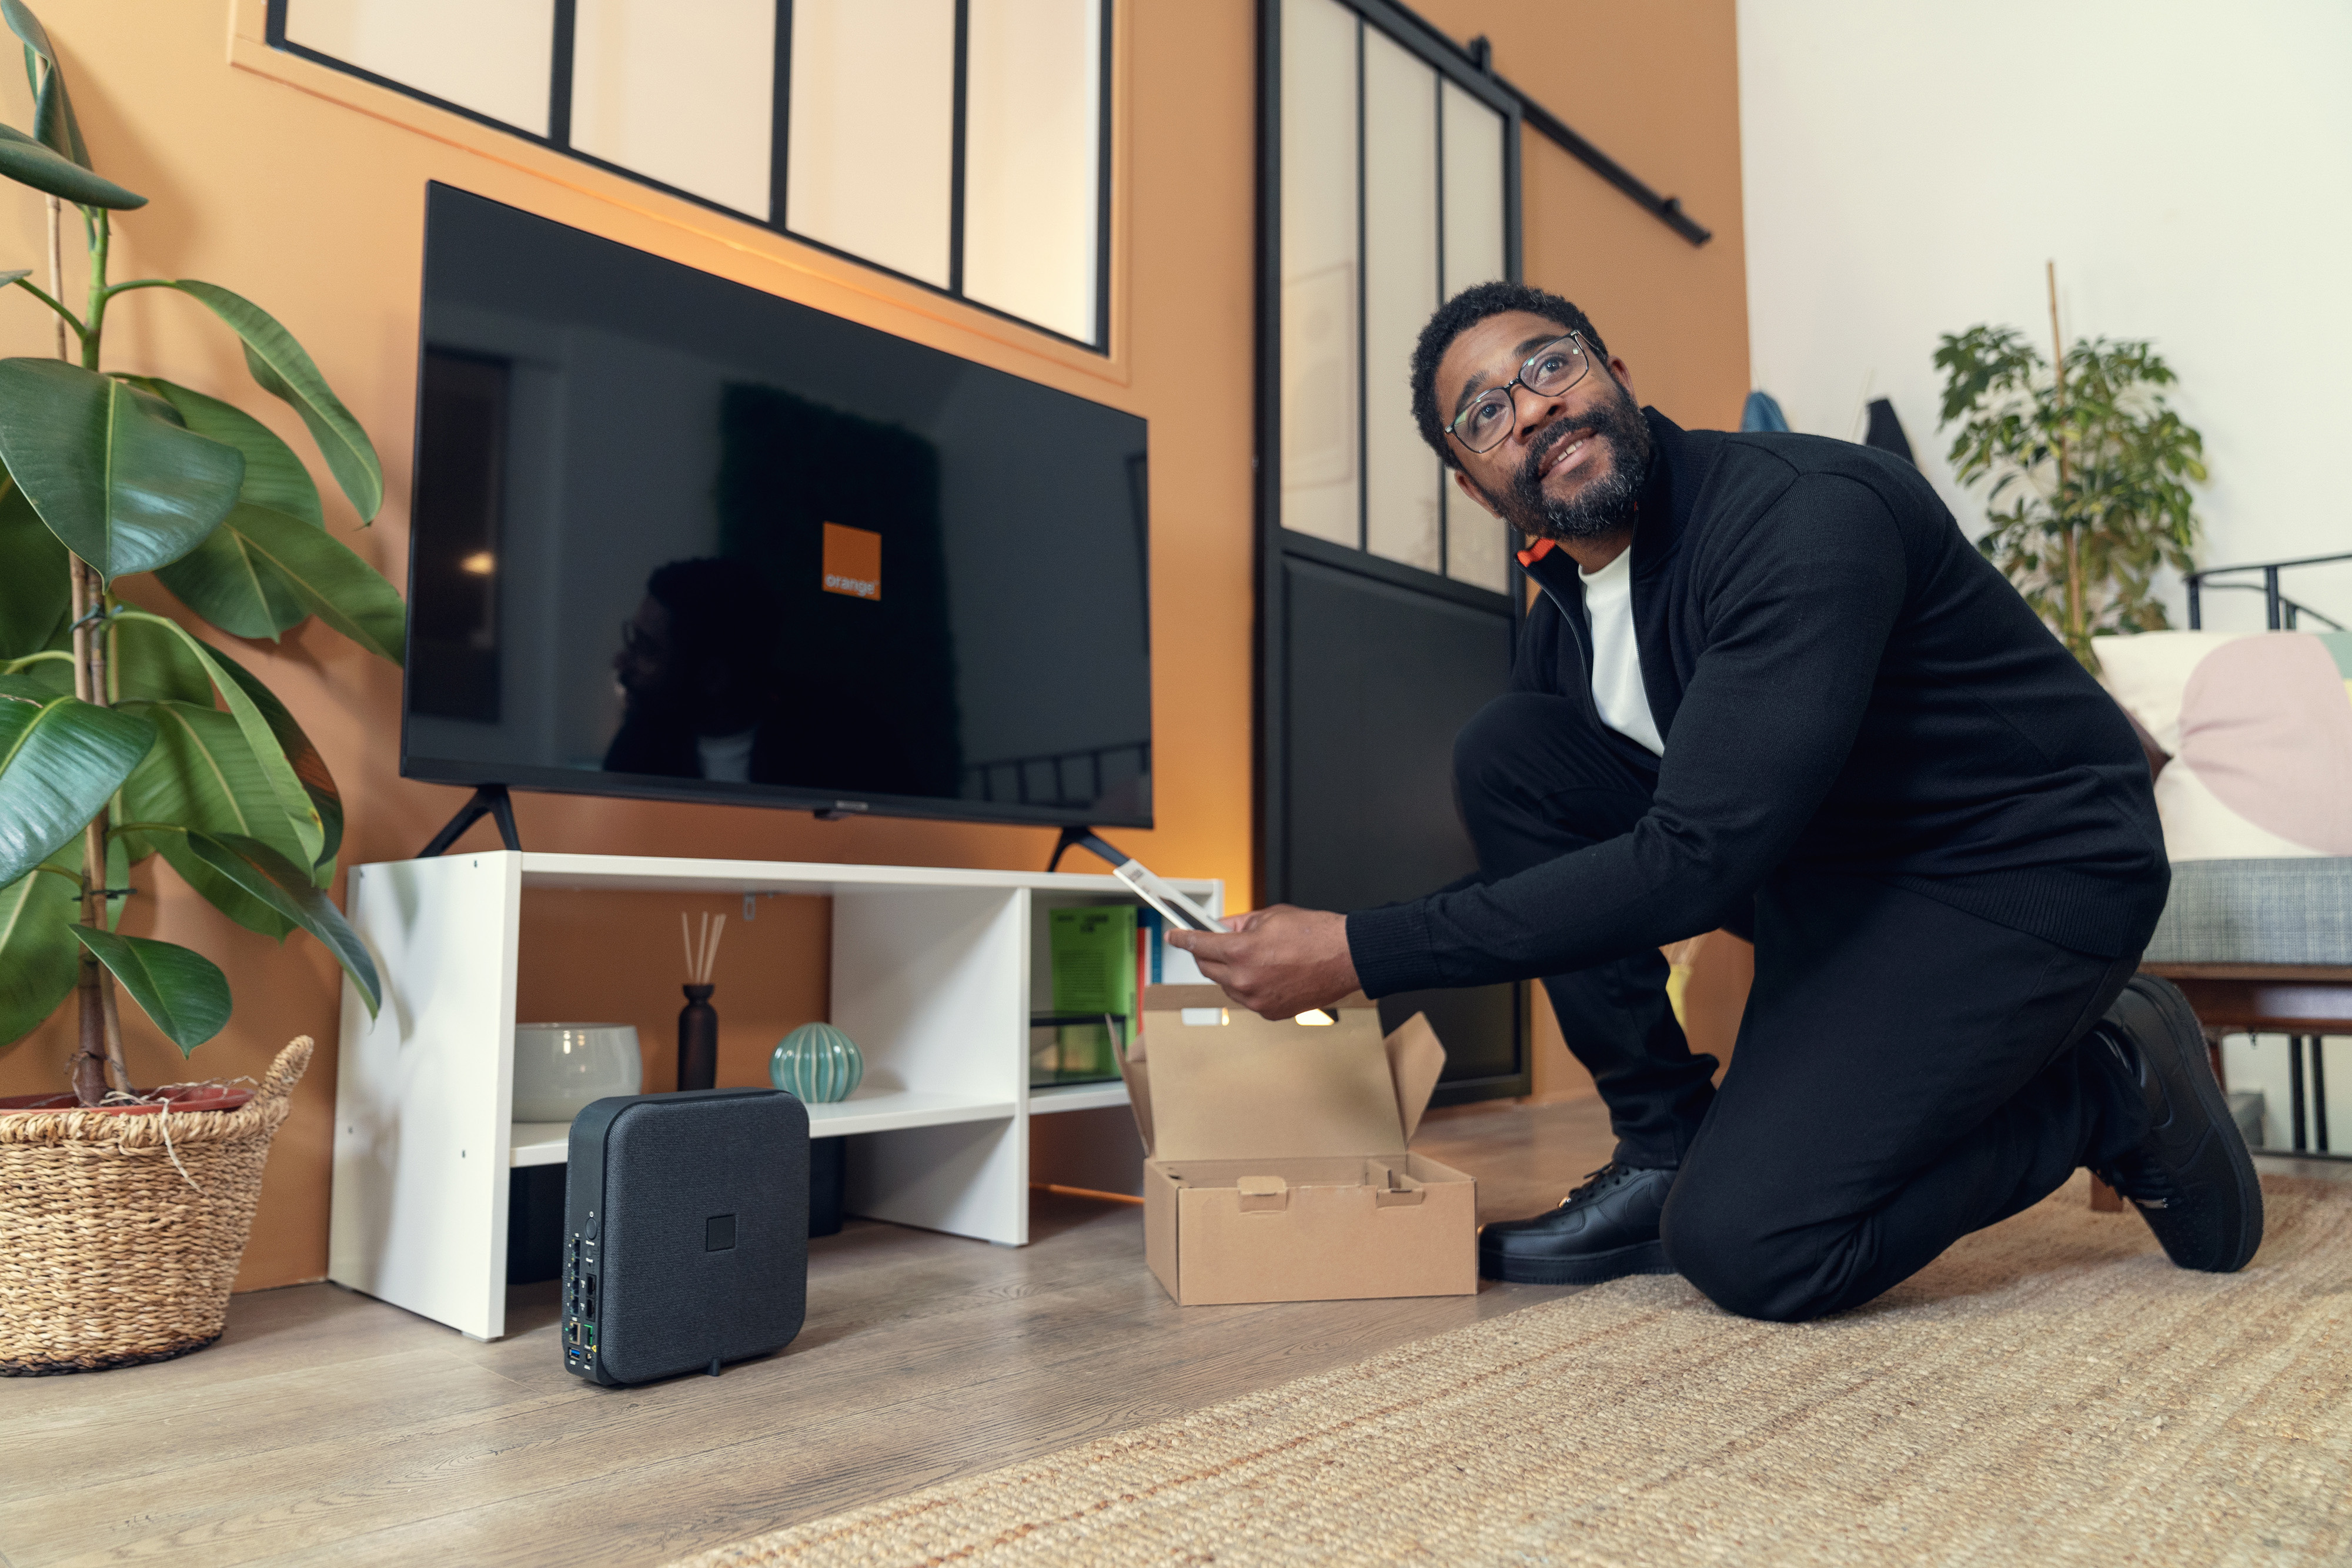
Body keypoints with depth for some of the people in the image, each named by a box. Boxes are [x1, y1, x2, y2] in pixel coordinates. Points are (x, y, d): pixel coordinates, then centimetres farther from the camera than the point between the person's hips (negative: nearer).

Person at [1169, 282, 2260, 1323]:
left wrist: (1362, 954, -33)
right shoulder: (1566, 606, -1)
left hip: (2028, 868, -7)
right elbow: (1534, 846, 8)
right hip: (1823, 864, 8)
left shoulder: (1809, 513, -26)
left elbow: (1696, 861, -33)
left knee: (1746, 1245, -23)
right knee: (1505, 750, -9)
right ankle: (1665, 1153, -3)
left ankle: (2108, 1090, 3)